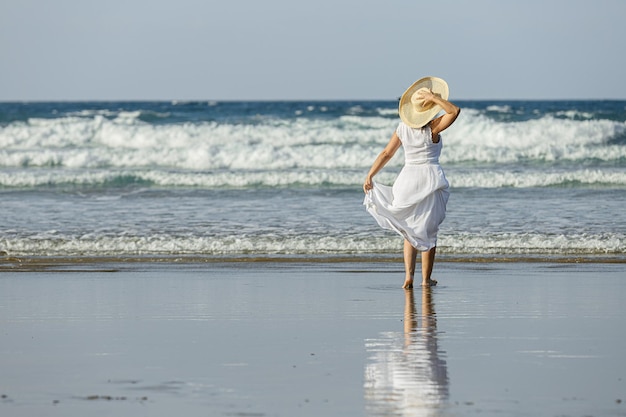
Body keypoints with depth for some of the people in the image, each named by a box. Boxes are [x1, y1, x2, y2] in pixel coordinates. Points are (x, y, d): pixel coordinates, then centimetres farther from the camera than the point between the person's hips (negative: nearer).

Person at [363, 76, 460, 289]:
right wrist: (435, 98, -19)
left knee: (409, 232, 14)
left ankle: (409, 275, -3)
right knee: (428, 232, 8)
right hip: (430, 179, -3)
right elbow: (454, 111, -23)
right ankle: (426, 279, 11)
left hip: (408, 180, 3)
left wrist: (369, 176, 2)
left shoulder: (403, 128, 1)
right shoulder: (432, 128, -12)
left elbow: (386, 154, -1)